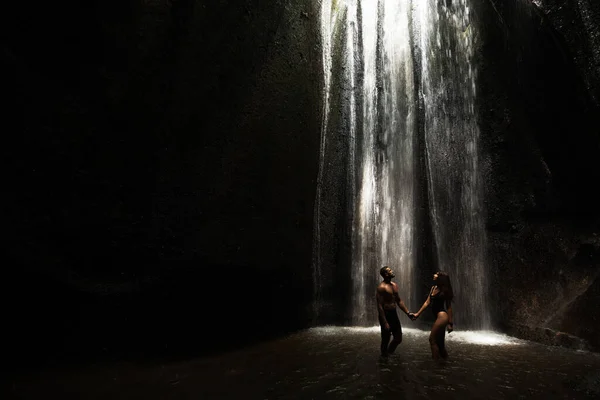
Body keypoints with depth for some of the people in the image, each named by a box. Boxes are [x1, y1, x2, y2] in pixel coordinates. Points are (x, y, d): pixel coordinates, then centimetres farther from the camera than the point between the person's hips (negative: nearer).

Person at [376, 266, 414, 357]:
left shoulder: (394, 285, 9)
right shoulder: (381, 287, -17)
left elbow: (399, 301, 17)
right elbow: (380, 306, -19)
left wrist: (408, 312, 9)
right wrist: (384, 322, -22)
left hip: (394, 314, 8)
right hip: (386, 315, -8)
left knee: (398, 339, 16)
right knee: (385, 340, 5)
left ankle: (389, 353, 36)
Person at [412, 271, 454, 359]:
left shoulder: (444, 290, -8)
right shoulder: (433, 288, 12)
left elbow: (449, 307, -7)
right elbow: (427, 302, 14)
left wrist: (450, 323, -10)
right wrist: (418, 313, 12)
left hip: (442, 316, -8)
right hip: (438, 317, 8)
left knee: (432, 339, -7)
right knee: (440, 342, 12)